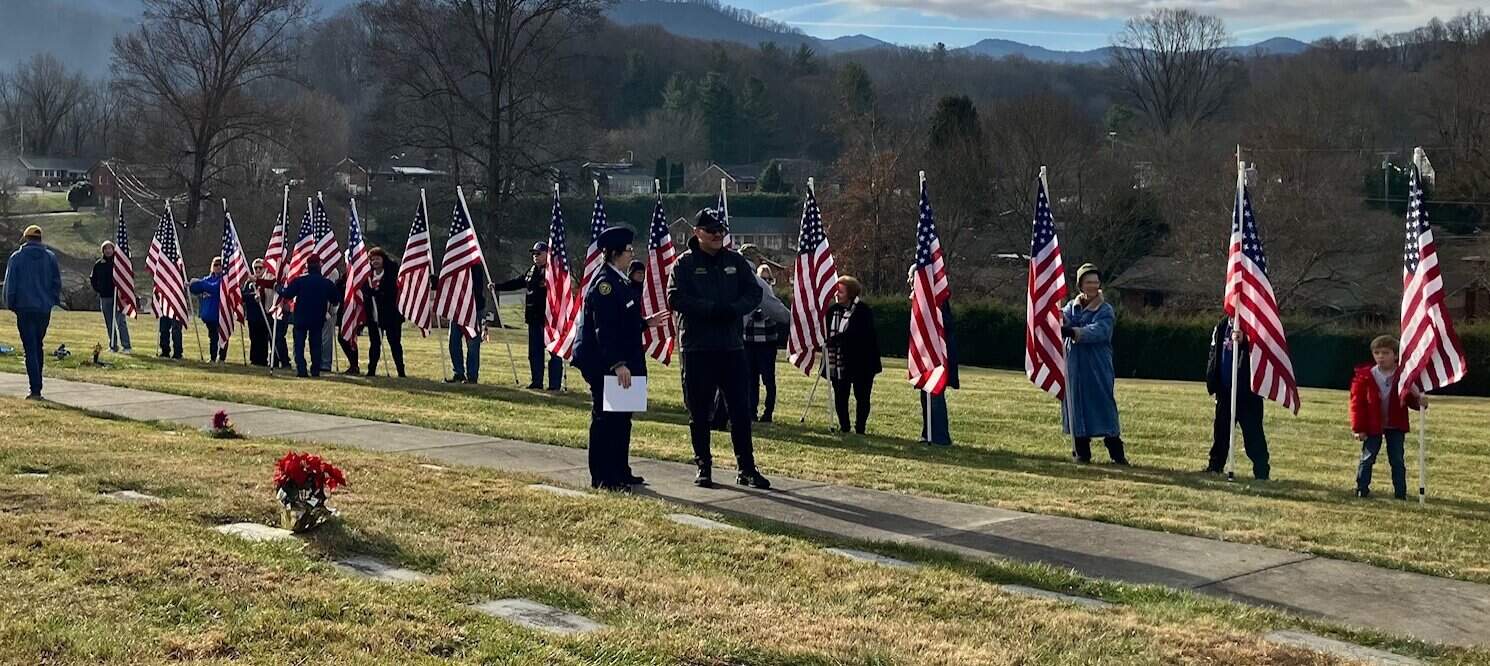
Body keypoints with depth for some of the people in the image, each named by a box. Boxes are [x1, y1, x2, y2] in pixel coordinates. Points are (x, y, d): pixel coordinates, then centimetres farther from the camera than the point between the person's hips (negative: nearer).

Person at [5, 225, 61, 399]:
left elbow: (10, 284, -1)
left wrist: (11, 305, 9)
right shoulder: (50, 257, 4)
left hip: (25, 308, -3)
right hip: (45, 309, 3)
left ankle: (35, 390, -10)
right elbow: (57, 282, 6)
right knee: (38, 346, 16)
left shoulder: (17, 257, -2)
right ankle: (37, 386, 21)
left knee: (30, 348, -4)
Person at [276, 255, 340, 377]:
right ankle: (315, 370, 8)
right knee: (316, 344, 11)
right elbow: (336, 299, 3)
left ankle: (301, 370, -7)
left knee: (299, 344, 4)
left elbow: (287, 294, -10)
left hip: (301, 318, -2)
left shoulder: (299, 281, -10)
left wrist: (281, 288, 10)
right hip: (318, 319, 2)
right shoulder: (327, 283, -4)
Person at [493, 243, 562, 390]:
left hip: (550, 318, -8)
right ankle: (537, 381, 20)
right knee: (534, 352, 12)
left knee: (553, 351, -3)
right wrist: (497, 286, 15)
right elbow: (516, 283, 22)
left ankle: (555, 383, 1)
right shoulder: (531, 271, 15)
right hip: (534, 318, 8)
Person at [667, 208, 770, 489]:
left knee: (741, 409, 3)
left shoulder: (736, 261, 10)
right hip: (696, 349, -3)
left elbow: (754, 293, 7)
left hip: (733, 347, 3)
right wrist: (712, 308, -20)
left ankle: (747, 469, 9)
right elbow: (675, 299, -11)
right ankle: (703, 468, 16)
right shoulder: (684, 263, -1)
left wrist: (734, 309, -13)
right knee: (699, 412, 5)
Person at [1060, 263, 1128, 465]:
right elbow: (1063, 321, -7)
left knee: (1104, 406, -5)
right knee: (1078, 406, 5)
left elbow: (1098, 331, -19)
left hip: (1098, 367, -3)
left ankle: (1117, 453, -2)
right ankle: (1081, 452, 12)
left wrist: (1071, 331, -34)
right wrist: (1060, 321, -33)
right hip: (1075, 365, 3)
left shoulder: (1105, 310, -1)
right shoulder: (1072, 306, 12)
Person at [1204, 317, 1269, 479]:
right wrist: (1213, 384, 10)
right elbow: (1214, 354, 13)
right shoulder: (1222, 326, 8)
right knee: (1221, 428, 13)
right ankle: (1216, 465, 25)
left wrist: (1243, 342, -35)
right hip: (1225, 389, 6)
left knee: (1252, 431, -2)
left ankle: (1261, 471, 3)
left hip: (1247, 389, -6)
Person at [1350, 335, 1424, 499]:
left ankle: (1400, 492, 11)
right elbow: (1357, 403, -6)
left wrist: (1420, 401, -26)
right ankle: (1362, 490, 14)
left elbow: (1411, 399, 0)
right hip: (1372, 426, 0)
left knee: (1397, 461, 4)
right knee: (1367, 458, 4)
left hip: (1396, 426, 1)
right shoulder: (1365, 376, -8)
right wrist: (1358, 428, -8)